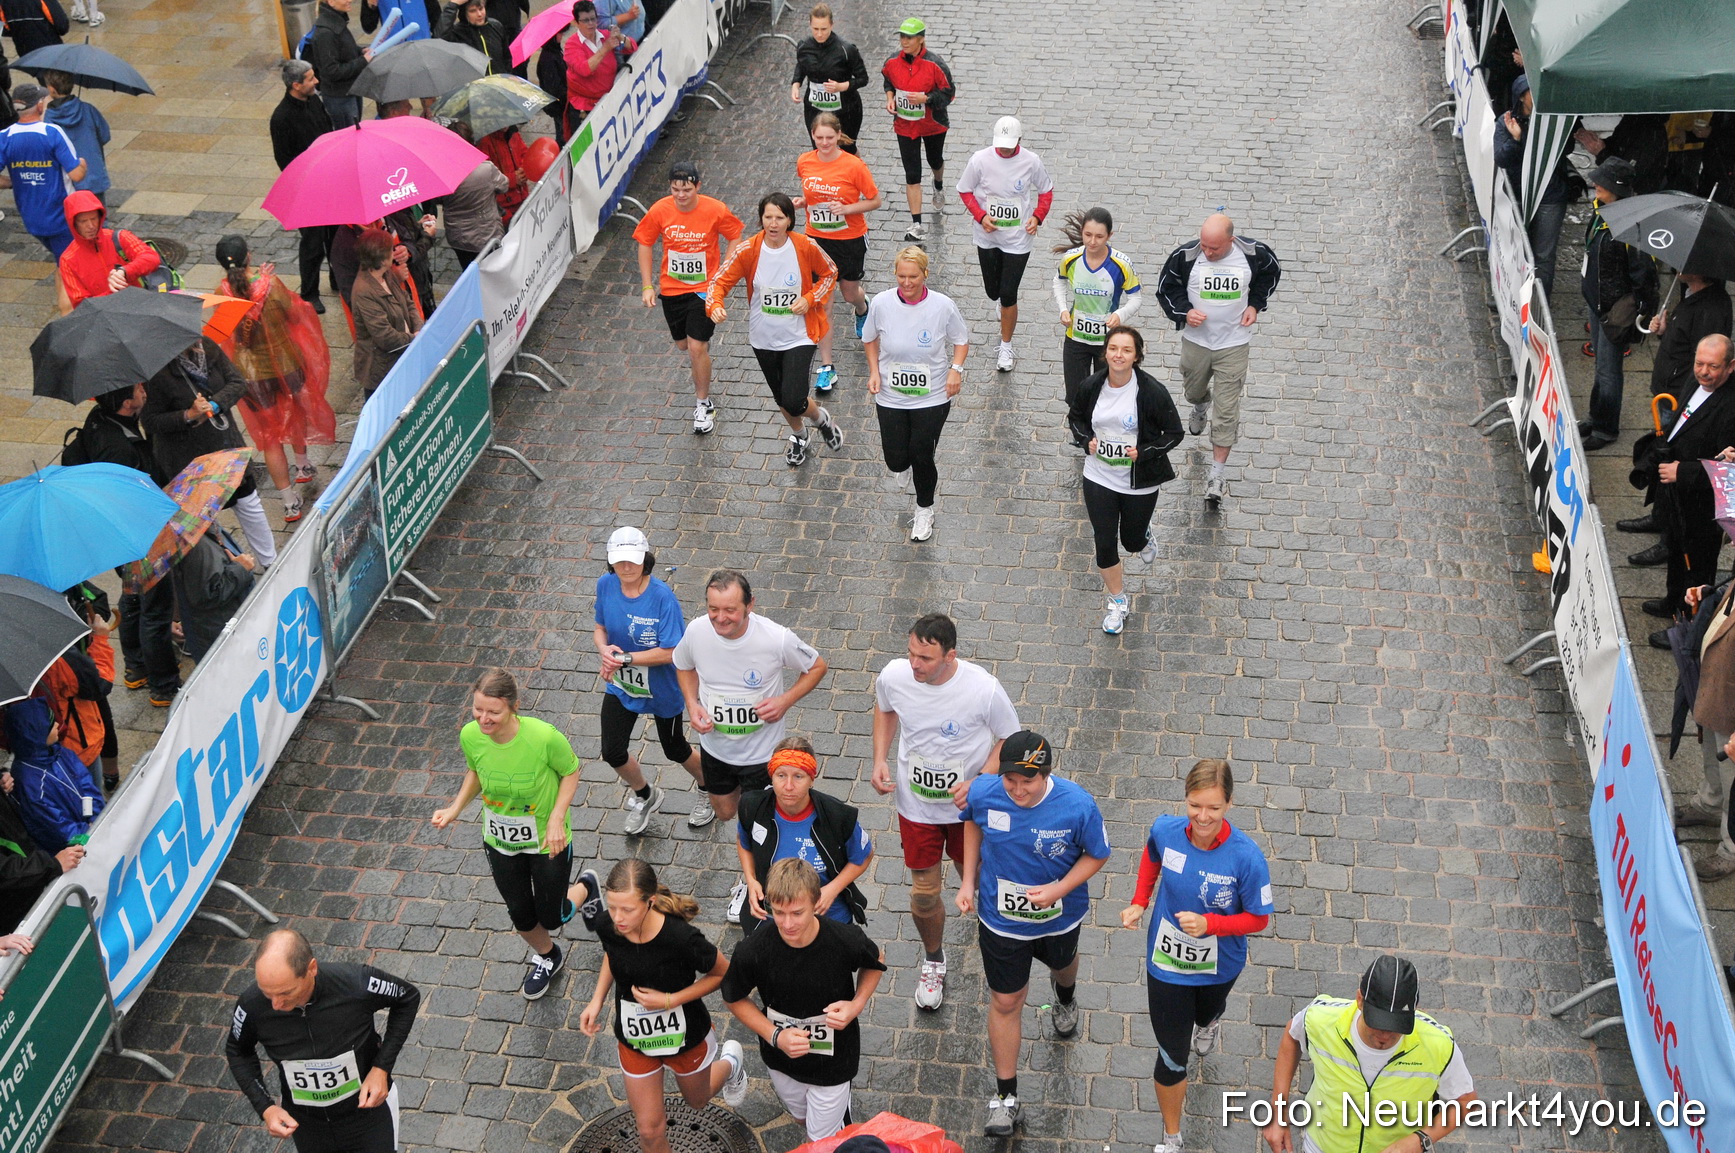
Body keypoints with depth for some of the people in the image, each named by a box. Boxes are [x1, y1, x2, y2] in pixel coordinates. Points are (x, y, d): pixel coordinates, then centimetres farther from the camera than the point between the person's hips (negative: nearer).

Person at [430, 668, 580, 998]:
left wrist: (557, 818, -23)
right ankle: (546, 956, 54)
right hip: (499, 841, 4)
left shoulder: (544, 737, -34)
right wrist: (455, 809, -13)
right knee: (520, 914, 21)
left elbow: (571, 772, -14)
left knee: (550, 917, 11)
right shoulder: (470, 736, -22)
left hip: (547, 841, -4)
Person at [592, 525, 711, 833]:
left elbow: (670, 652, -26)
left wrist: (625, 658, -28)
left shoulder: (662, 596, -28)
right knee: (613, 753, 1)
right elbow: (600, 627, 4)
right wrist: (605, 650, -18)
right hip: (621, 684, 4)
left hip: (662, 688, -4)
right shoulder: (605, 585, -12)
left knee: (675, 750, 16)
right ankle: (645, 796, 34)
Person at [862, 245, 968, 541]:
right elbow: (870, 339, 6)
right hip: (891, 397, 1)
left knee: (922, 459, 7)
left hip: (932, 397, -1)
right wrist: (874, 372, -5)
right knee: (896, 462, 6)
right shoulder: (881, 303, -12)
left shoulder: (943, 305, -15)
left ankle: (924, 510, 36)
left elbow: (961, 340, 1)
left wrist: (956, 369, -15)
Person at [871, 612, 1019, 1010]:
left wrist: (979, 782, -27)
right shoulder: (893, 675, -20)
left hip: (969, 805, -1)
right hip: (916, 804, 2)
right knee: (923, 894, 11)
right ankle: (933, 960, 41)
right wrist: (880, 760, -8)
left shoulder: (983, 688, -29)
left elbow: (1011, 740, -13)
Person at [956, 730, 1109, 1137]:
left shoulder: (1078, 806, -31)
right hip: (1001, 919, 0)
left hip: (1060, 916, 0)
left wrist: (1060, 889, -29)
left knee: (1062, 964, 33)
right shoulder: (984, 791, -24)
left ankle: (1065, 998, 73)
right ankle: (1006, 1096, 25)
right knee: (1005, 1003, 8)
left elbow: (1096, 855, -14)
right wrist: (969, 879, -5)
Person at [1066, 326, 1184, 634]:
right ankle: (1118, 603, 27)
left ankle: (1144, 536, 55)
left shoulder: (1152, 391, -19)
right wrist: (1087, 439, -9)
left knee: (1131, 542, 15)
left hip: (1139, 481, -2)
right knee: (1104, 544, 4)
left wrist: (1143, 452, -21)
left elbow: (1174, 433, -9)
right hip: (1099, 478, 2)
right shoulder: (1091, 386, -10)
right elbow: (1075, 416, 10)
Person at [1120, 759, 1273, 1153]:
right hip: (1167, 962, 0)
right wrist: (1139, 903, -5)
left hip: (1219, 965, 0)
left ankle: (1209, 1020, 77)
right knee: (1172, 1056, 8)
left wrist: (1209, 924, -33)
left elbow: (1258, 918, -19)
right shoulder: (1166, 830, -23)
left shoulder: (1246, 857, -32)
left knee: (1205, 1012, 36)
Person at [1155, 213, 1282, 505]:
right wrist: (1184, 311, -17)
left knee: (1226, 411, -4)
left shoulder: (1254, 253, -14)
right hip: (1195, 341, 2)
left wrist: (1255, 304, -2)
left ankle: (1217, 476, 3)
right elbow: (1166, 287, -1)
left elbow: (1271, 273, 9)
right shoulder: (1185, 256, -17)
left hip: (1234, 344, -2)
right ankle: (1200, 407, 66)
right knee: (1193, 390, 26)